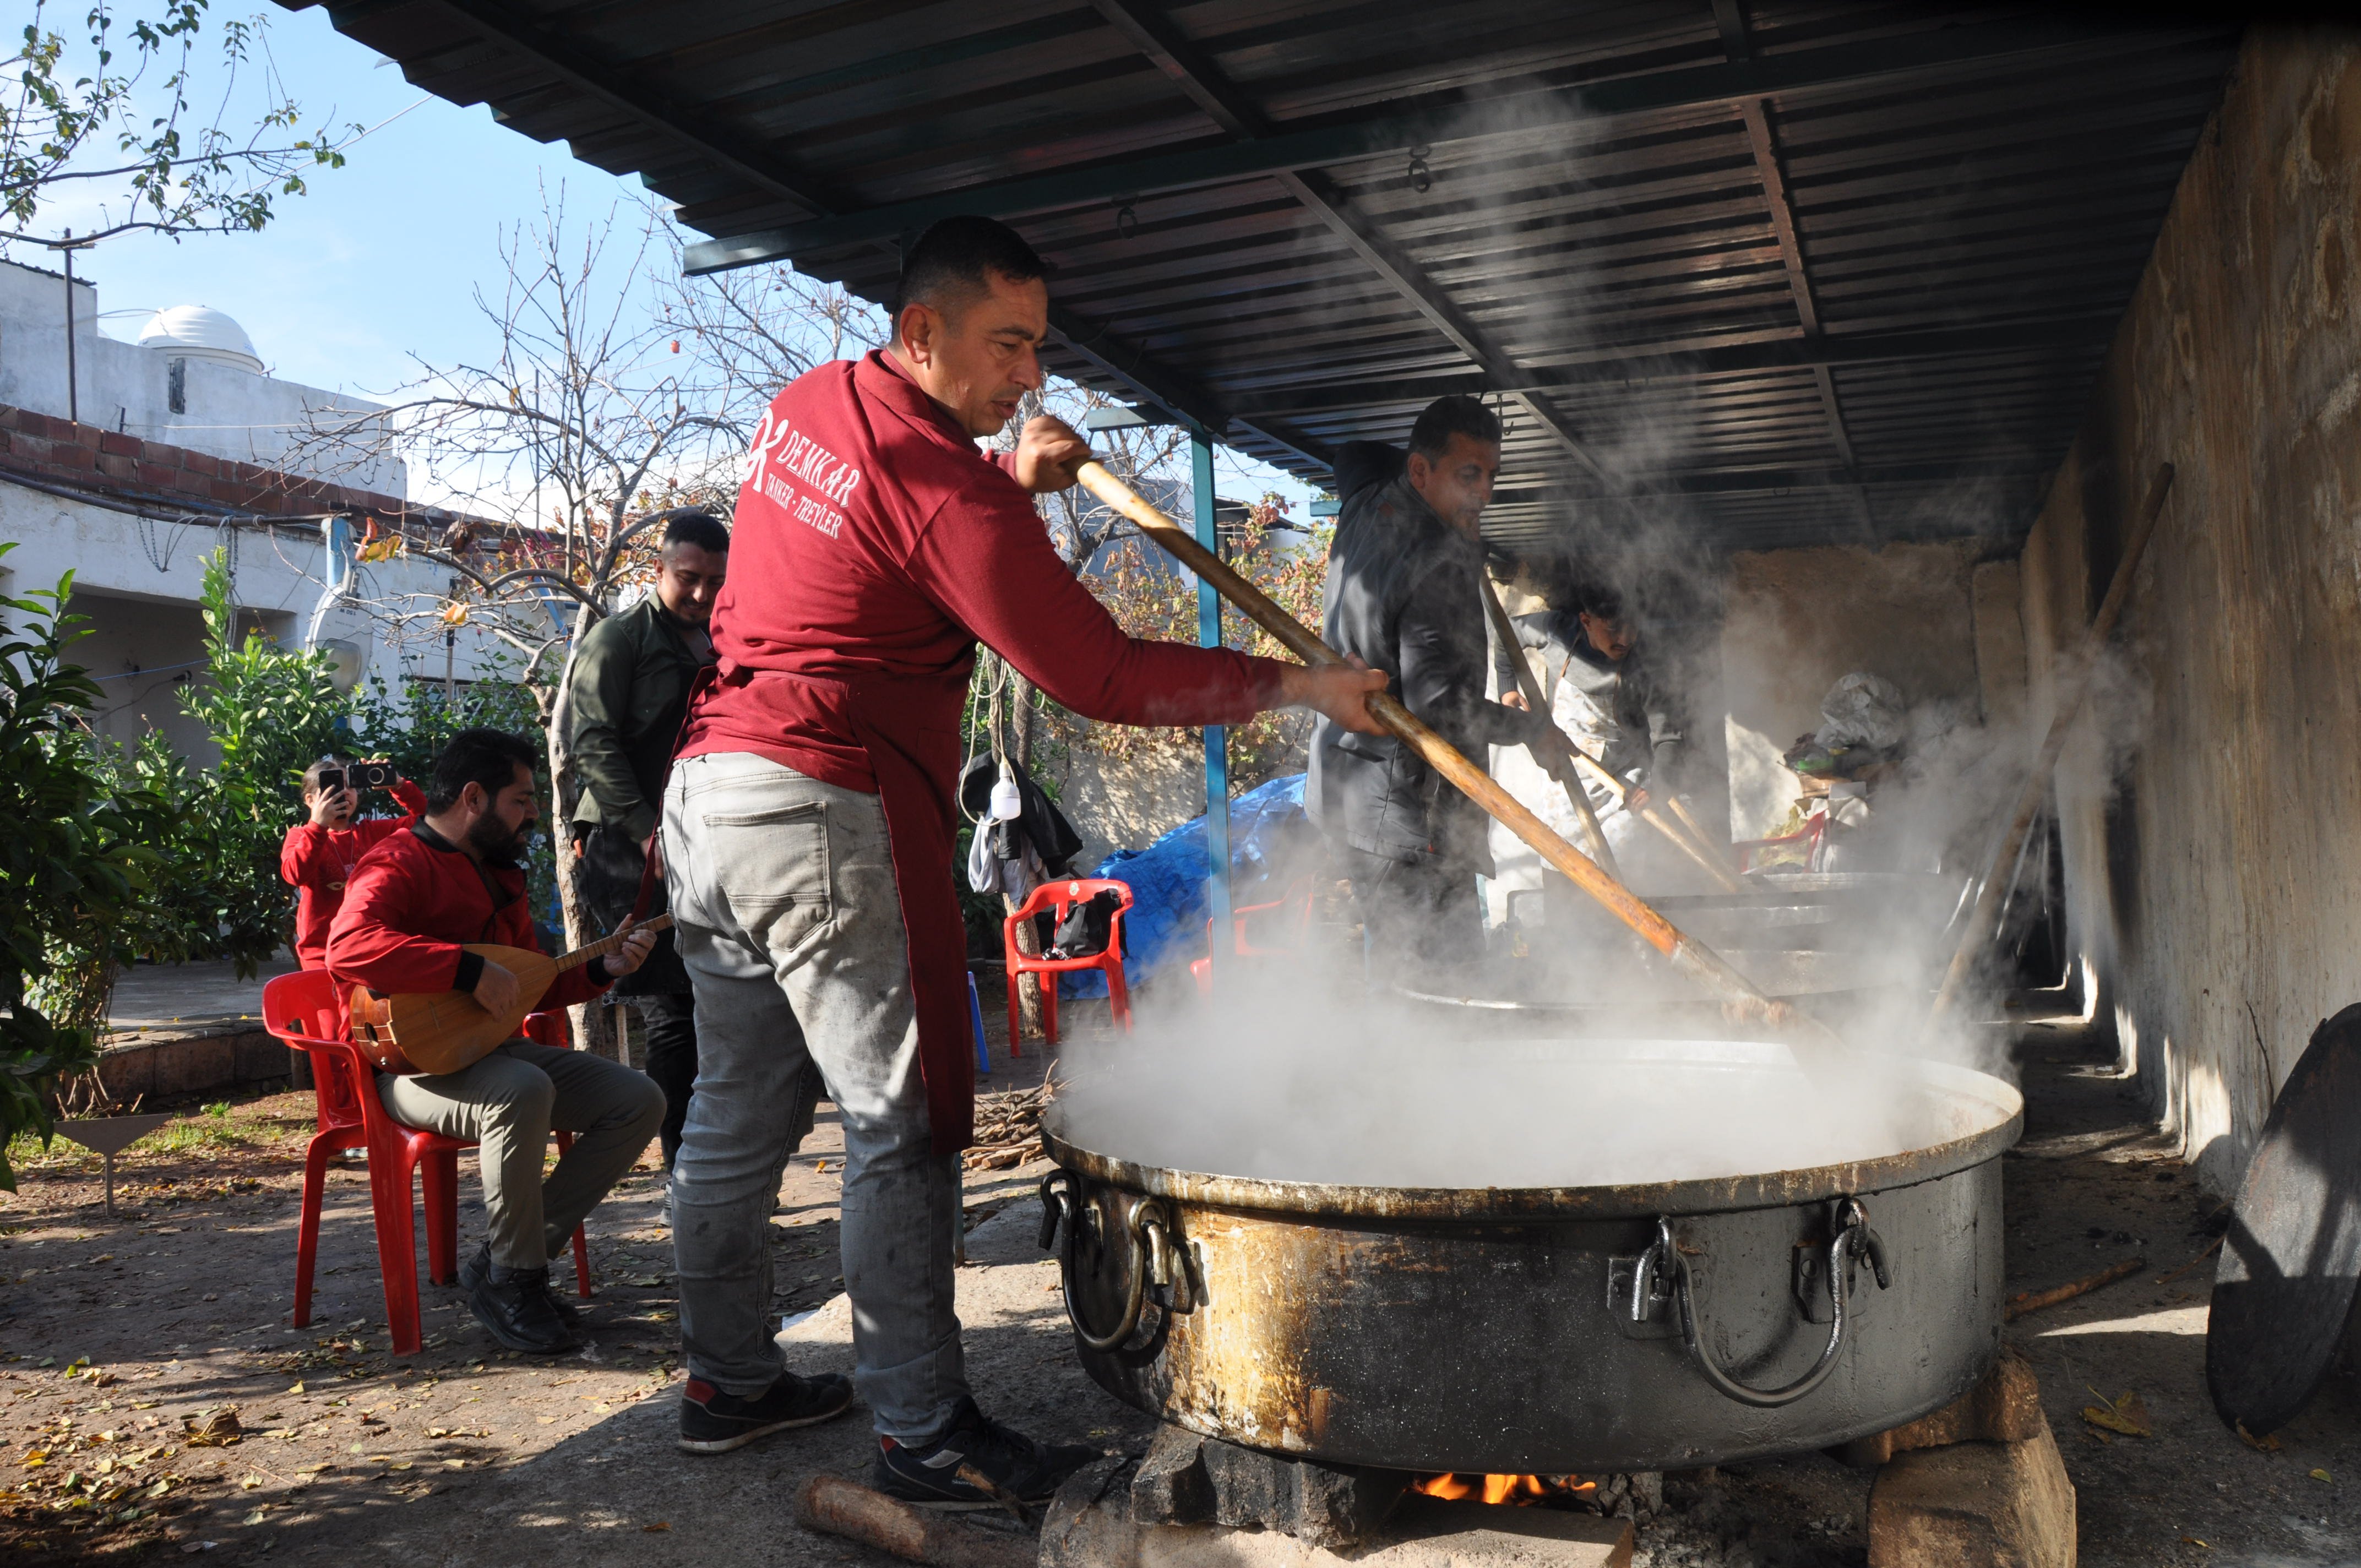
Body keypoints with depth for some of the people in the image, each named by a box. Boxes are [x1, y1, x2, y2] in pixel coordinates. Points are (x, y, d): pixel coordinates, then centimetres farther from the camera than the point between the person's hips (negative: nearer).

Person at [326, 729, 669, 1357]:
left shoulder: (497, 878, 18)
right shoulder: (400, 865, -12)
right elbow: (349, 946, -33)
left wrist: (603, 969, 7)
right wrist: (471, 970, -34)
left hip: (489, 1050, 9)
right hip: (414, 1063, -9)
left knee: (640, 1100, -4)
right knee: (523, 1090, -39)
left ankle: (517, 1255, -3)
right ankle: (510, 1279, -20)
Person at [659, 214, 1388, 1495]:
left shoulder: (801, 409, 12)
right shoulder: (941, 486, -15)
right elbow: (1100, 674, -17)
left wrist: (1006, 476, 16)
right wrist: (1296, 684, -10)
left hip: (706, 789, 9)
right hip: (830, 812, -9)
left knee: (739, 1107, 16)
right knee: (901, 1125, -2)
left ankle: (727, 1381, 28)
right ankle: (924, 1436, 5)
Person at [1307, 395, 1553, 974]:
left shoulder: (1367, 510, 9)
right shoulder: (1441, 563, -19)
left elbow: (1356, 458, 36)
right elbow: (1441, 704, -26)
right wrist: (1531, 727, -9)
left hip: (1345, 789, 10)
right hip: (1405, 807, -10)